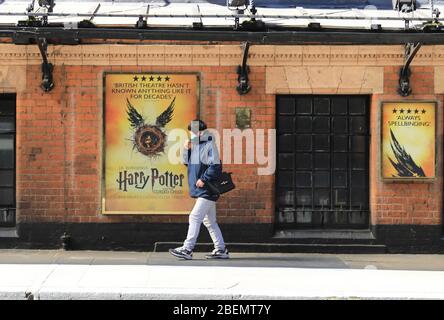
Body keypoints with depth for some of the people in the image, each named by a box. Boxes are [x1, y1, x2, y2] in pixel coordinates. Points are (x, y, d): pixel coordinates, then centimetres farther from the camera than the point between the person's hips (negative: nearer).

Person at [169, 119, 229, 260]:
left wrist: (203, 179, -18)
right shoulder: (195, 146, 14)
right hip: (202, 191, 10)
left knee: (195, 217, -13)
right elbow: (186, 162, 20)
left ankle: (187, 249, -13)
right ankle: (221, 250, 17)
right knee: (209, 221, 12)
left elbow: (215, 167, -19)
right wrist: (186, 149, 5)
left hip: (207, 191, -10)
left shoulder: (209, 146, -12)